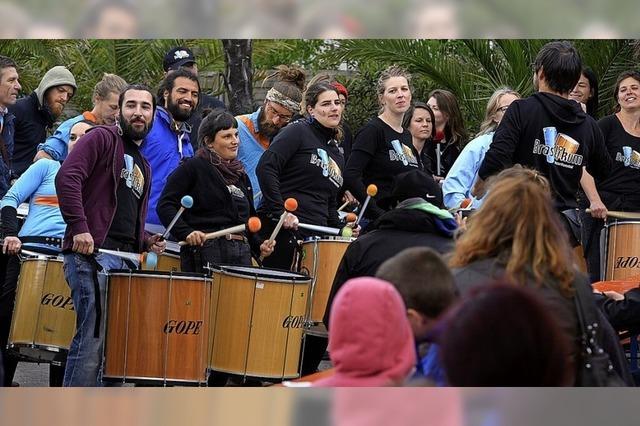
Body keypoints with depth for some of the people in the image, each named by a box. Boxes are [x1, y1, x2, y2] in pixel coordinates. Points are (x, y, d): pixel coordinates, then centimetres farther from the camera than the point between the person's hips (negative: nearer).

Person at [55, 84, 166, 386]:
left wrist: (145, 241, 14)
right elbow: (67, 177, -13)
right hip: (92, 252, -8)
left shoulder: (143, 166, 27)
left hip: (125, 259, 9)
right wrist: (79, 227, -21)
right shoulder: (103, 139, 3)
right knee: (92, 338, -15)